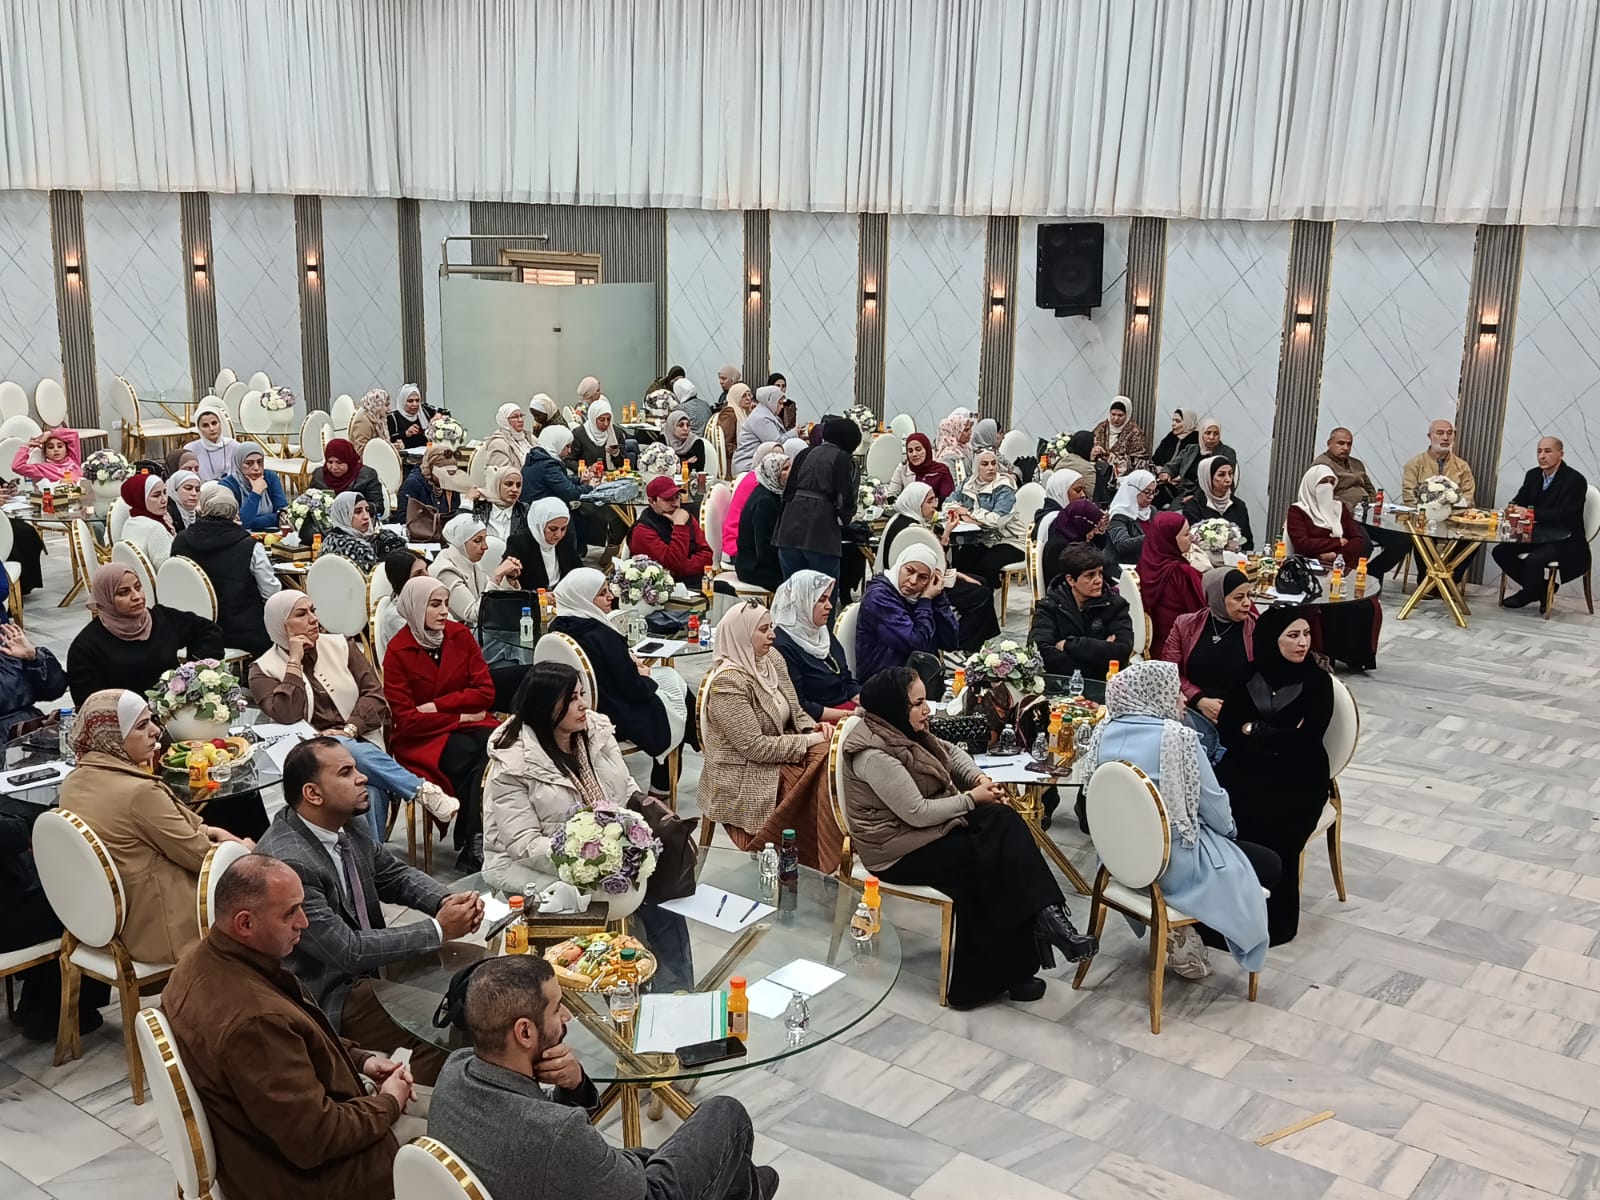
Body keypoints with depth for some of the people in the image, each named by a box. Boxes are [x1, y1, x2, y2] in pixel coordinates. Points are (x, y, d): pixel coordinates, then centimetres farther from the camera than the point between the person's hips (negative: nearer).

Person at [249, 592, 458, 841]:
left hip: (361, 742, 2)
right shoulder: (263, 671, 7)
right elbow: (287, 716, -11)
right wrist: (295, 662, -7)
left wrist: (349, 729, -11)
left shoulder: (340, 646, 15)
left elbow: (375, 694, 6)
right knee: (337, 748, -38)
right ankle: (422, 789, -29)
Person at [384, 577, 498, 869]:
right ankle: (470, 844, -21)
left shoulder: (460, 635, 3)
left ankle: (473, 846, -26)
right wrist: (460, 717, -11)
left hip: (468, 725, 3)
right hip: (422, 738, -3)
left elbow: (486, 692, -1)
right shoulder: (398, 652, -7)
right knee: (472, 755, -33)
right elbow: (405, 719, -10)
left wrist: (437, 705, -11)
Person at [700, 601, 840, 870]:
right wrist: (810, 741, -19)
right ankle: (825, 865, -8)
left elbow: (796, 711, 15)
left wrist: (815, 727, -7)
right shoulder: (728, 683, -20)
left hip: (781, 757, 8)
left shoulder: (772, 660, 5)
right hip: (746, 782, -8)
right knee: (824, 779, -20)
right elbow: (755, 746, -22)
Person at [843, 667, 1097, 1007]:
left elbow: (951, 753, 20)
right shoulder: (874, 754, -24)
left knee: (1003, 821, -15)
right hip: (898, 851, -9)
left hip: (926, 826, 9)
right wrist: (971, 798, -13)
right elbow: (918, 813, -24)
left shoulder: (904, 731, 5)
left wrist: (979, 778, 0)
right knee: (996, 858, -20)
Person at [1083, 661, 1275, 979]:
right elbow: (1213, 803, -11)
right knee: (1271, 865, 13)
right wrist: (1230, 830, 12)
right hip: (1173, 861, -8)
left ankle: (1179, 929, 17)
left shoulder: (1104, 731, -2)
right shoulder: (1176, 736, -20)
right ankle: (1188, 933, 4)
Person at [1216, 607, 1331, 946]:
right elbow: (1227, 731, 1)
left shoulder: (1317, 681, -2)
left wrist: (1255, 731, -5)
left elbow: (1304, 743, -11)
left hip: (1298, 779, -2)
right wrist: (1278, 736, -10)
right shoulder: (1248, 676, 6)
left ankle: (1275, 920, -12)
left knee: (1272, 829, -28)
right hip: (1247, 770, 2)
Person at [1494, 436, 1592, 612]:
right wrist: (1513, 509, -21)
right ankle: (1539, 589, 5)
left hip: (1565, 543, -8)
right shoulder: (1533, 475, 7)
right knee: (1500, 551, -10)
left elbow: (1565, 514, -26)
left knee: (1534, 559, -32)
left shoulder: (1575, 480, -16)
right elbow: (1520, 500, 6)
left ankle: (1527, 595, 2)